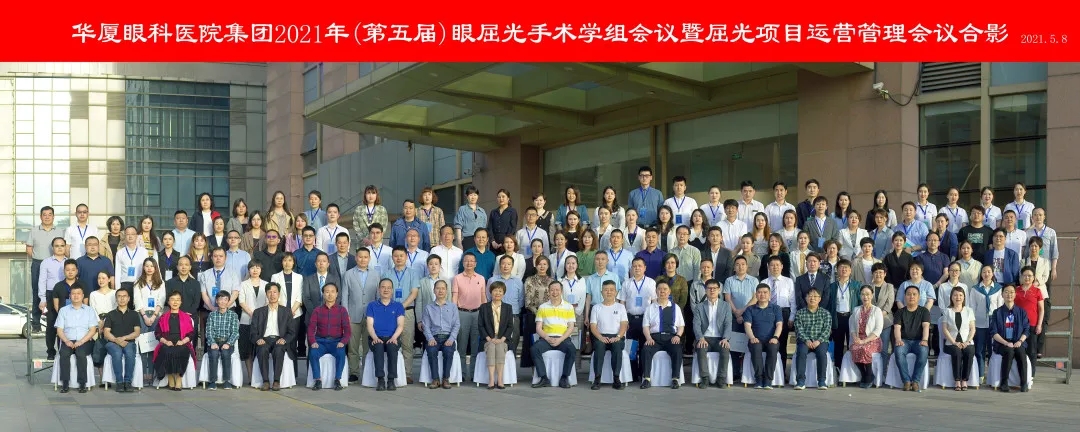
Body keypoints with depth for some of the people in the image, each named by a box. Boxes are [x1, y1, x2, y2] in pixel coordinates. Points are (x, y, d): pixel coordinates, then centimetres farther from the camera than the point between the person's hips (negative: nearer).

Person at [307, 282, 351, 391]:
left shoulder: (342, 310, 5)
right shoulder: (317, 310, 8)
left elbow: (347, 330, 0)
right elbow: (311, 329, 1)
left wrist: (342, 342, -19)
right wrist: (313, 342, -18)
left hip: (336, 341, -1)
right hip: (321, 341, 1)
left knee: (341, 353, -34)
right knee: (313, 353, -31)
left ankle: (337, 380, -22)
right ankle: (318, 381, -20)